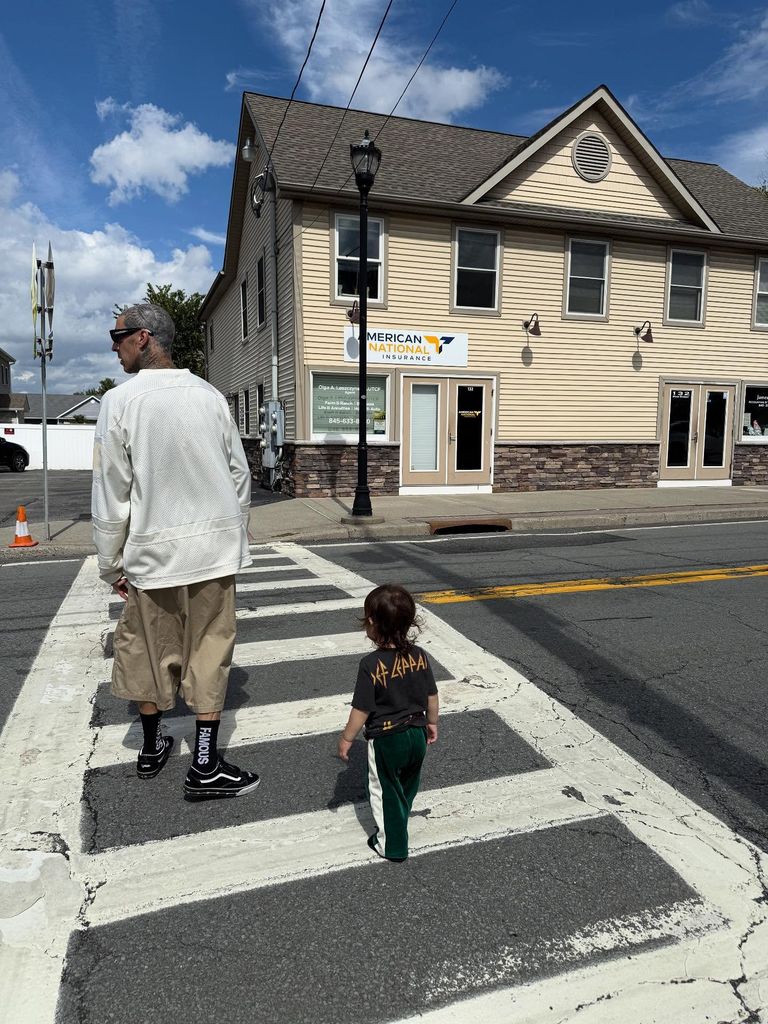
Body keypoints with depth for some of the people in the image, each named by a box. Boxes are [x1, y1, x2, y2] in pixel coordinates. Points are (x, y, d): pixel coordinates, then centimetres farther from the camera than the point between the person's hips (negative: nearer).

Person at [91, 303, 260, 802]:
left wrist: (112, 563, 3)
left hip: (152, 547, -1)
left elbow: (111, 491, -7)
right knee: (209, 651, 9)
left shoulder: (120, 400, -8)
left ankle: (152, 748, 35)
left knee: (149, 649, 17)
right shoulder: (210, 395, 0)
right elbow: (240, 473, 5)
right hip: (214, 544, 2)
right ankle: (206, 768, 13)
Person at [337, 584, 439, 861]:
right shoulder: (419, 656, -10)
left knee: (385, 792, 17)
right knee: (408, 786, 27)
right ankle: (397, 827, 50)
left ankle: (391, 845, 31)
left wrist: (346, 738, -4)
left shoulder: (371, 664, -25)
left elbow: (361, 709, -19)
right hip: (417, 734, 6)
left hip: (385, 740, -5)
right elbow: (432, 697, 1)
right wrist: (432, 723, 18)